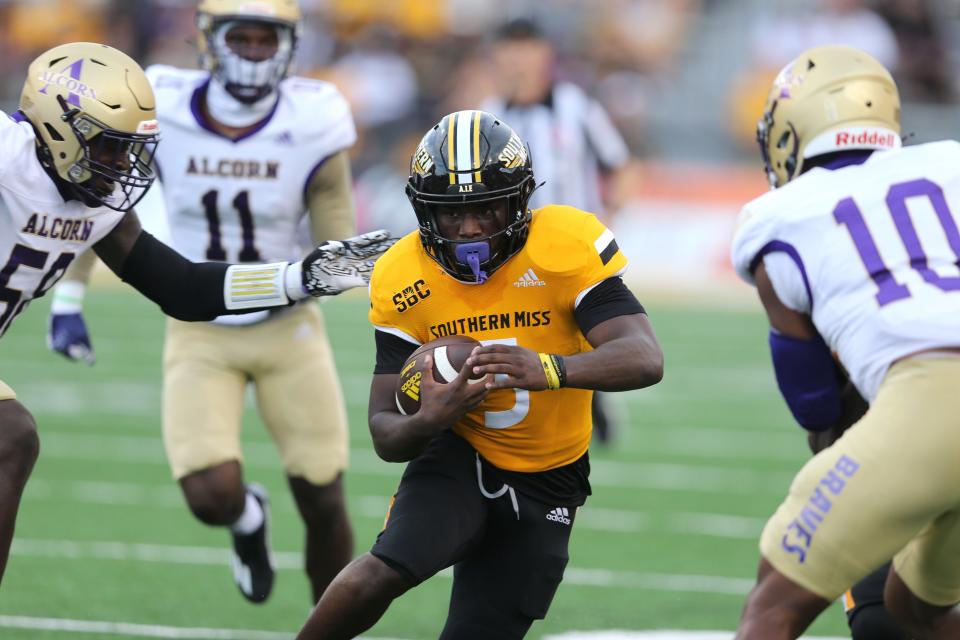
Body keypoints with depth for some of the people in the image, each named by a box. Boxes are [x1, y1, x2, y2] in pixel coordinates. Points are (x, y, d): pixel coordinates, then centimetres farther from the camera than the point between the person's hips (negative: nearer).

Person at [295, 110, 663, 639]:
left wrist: (549, 369, -50)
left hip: (544, 485, 0)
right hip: (457, 458, 0)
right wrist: (426, 421, -35)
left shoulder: (568, 246, -20)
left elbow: (645, 359, -30)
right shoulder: (401, 282, -12)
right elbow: (385, 435, -9)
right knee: (384, 571, -27)